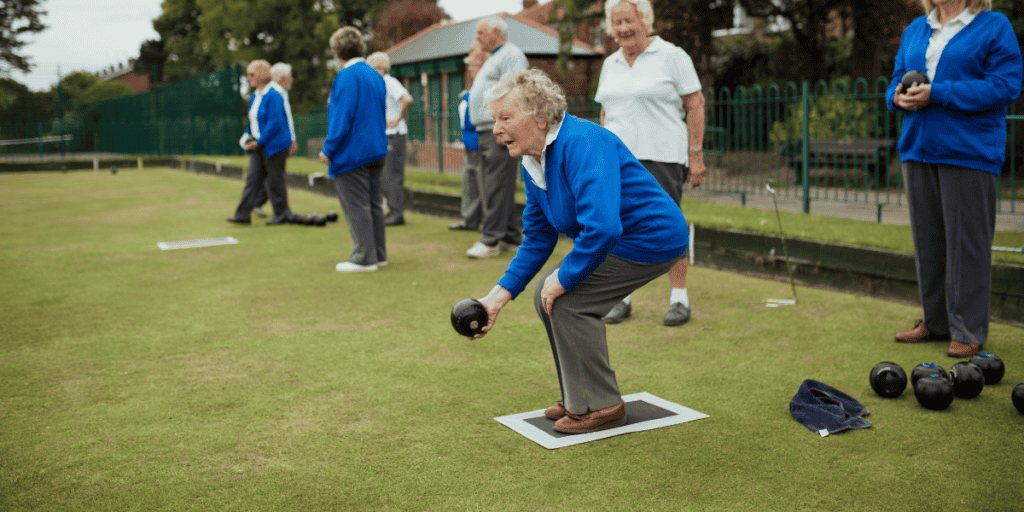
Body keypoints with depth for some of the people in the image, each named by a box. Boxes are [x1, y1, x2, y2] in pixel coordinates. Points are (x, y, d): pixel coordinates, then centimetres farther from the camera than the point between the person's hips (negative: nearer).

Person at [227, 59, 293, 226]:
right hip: (258, 146, 8)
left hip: (273, 146, -8)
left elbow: (275, 123, -20)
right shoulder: (254, 97, 13)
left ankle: (281, 214, 15)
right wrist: (247, 137, 8)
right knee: (252, 179, 4)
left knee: (275, 181, 1)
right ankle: (243, 214, 3)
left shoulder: (273, 96, -15)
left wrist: (259, 142, -17)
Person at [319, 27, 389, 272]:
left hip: (352, 153, -9)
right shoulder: (376, 76, 12)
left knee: (356, 206, -3)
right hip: (376, 151, 9)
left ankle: (364, 258, 0)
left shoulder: (346, 76, -14)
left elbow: (342, 116, -18)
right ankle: (378, 254, 19)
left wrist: (329, 150, -12)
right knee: (373, 204, 14)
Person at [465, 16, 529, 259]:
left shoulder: (511, 55, -7)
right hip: (486, 130, 11)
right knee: (492, 186, 11)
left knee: (497, 186, -12)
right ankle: (511, 237, 16)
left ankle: (491, 240, -12)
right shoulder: (494, 58, 26)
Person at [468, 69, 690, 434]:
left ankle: (600, 406, 0)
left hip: (653, 238, -10)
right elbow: (537, 239, 10)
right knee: (545, 293, 6)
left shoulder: (582, 144, -26)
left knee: (566, 299, -16)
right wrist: (498, 296, 2)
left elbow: (602, 228, -37)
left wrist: (565, 277, -23)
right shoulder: (532, 164, 4)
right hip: (620, 240, 10)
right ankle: (579, 397, 21)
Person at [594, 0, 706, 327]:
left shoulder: (671, 56, -1)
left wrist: (696, 155, -8)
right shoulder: (610, 64, 15)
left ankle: (679, 298, 7)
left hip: (660, 156, -5)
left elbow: (695, 105, -2)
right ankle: (623, 298, 12)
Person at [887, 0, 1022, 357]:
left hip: (969, 153, -6)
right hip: (917, 151, 6)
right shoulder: (914, 30, 17)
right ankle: (935, 322, 23)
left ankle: (968, 332, 6)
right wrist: (898, 96, -4)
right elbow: (897, 79, 21)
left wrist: (937, 94, -19)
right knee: (927, 240, 11)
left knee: (966, 243, -3)